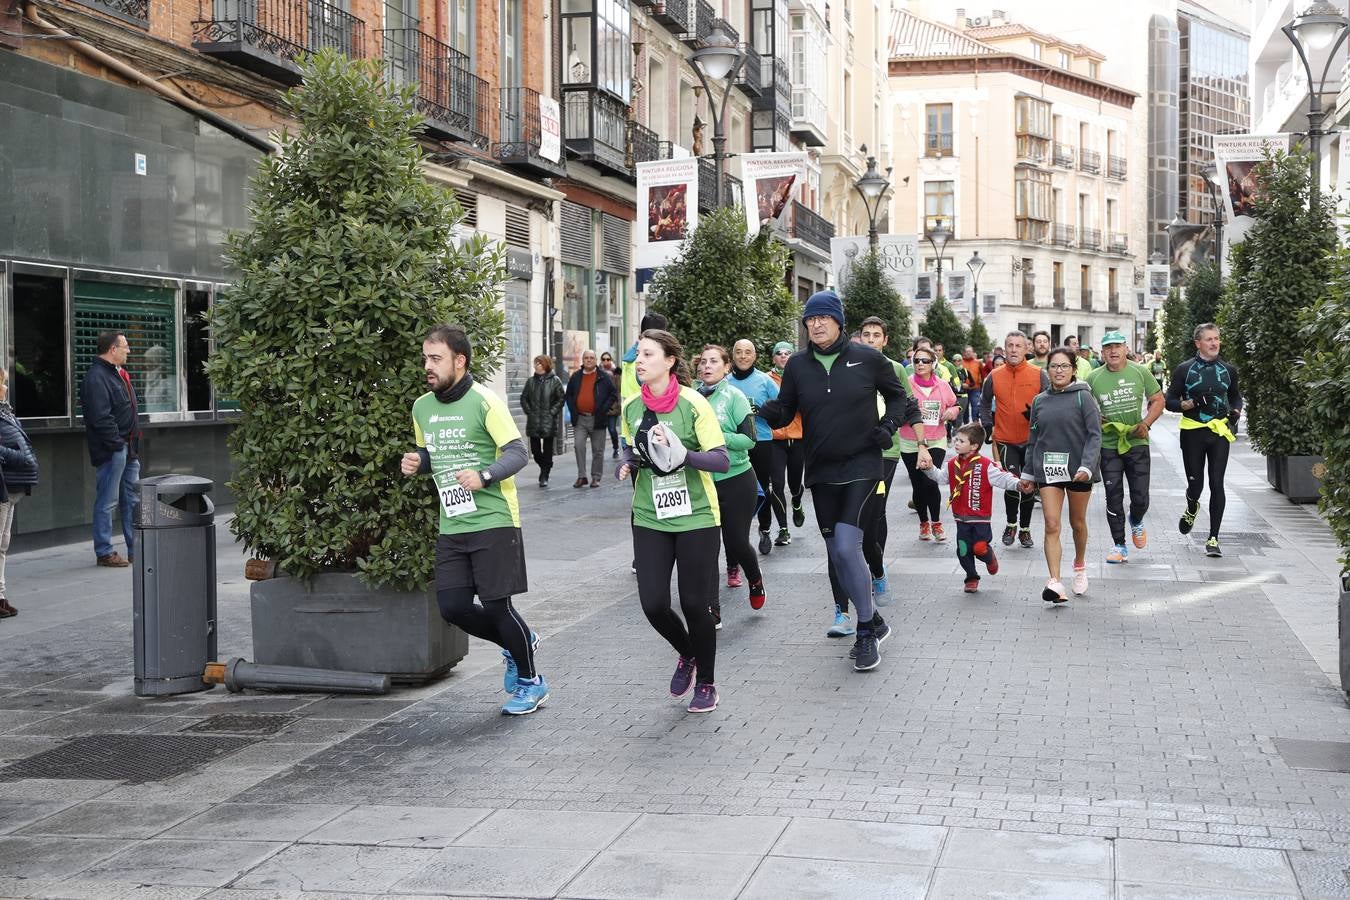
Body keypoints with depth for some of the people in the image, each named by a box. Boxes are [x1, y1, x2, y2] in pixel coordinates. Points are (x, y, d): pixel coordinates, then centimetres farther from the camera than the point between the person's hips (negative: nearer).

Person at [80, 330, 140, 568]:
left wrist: (133, 442, 16)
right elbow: (100, 417, -22)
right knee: (107, 502, -3)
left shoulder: (118, 374, 18)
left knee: (133, 500, 13)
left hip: (128, 449, 10)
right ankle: (104, 552, 3)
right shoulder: (96, 377, -15)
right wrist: (117, 444, -20)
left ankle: (136, 550, 20)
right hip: (111, 450, -10)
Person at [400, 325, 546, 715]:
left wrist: (484, 475, -29)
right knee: (452, 607, 1)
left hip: (493, 520, -6)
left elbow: (517, 453, -13)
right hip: (451, 525, 7)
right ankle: (515, 644, 28)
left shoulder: (483, 401, -11)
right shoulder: (422, 407, 10)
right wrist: (416, 462, 2)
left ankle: (530, 681, 18)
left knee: (496, 605, -4)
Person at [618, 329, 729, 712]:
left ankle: (705, 683, 23)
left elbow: (722, 460, -16)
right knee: (653, 603, -3)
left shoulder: (693, 404, -12)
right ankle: (687, 654, 29)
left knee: (695, 604, 1)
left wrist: (682, 454, -31)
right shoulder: (632, 407, 3)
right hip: (650, 518, 4)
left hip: (696, 517, -4)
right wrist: (626, 464, -3)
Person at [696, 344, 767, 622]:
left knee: (737, 542, 1)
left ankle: (755, 580, 34)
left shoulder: (734, 396, -7)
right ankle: (712, 611, 6)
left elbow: (749, 439, -13)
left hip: (735, 480, -3)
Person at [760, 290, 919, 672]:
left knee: (847, 547, -17)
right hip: (821, 472, 4)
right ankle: (873, 621, 28)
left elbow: (897, 395, 10)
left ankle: (866, 631, -1)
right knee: (837, 553, 8)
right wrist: (770, 412, -17)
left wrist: (888, 425, -6)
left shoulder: (867, 358, -4)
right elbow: (786, 410, 5)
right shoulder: (798, 364, 2)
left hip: (861, 467, -4)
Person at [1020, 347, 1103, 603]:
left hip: (1078, 469, -2)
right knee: (1052, 526, -10)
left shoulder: (1083, 397, -5)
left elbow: (1094, 435, -9)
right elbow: (1033, 439, 14)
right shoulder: (1040, 401, 7)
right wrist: (1028, 473, 15)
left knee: (1078, 522, 16)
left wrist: (1087, 466, -21)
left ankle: (1079, 567, 41)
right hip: (1048, 469, 2)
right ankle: (1055, 583, -16)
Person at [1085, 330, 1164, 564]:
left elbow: (1158, 400, 5)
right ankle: (1119, 546, 13)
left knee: (1140, 498, 1)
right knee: (1114, 498, 2)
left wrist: (1146, 423, -9)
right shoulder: (1094, 378, 1)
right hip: (1108, 446, 1)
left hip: (1137, 443, 0)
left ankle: (1136, 523, 36)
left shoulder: (1140, 372, -1)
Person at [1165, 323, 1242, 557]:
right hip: (1193, 432, -1)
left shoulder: (1228, 370, 8)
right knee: (1195, 484, 3)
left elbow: (1236, 397, 24)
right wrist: (1192, 402, -17)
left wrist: (1235, 412, 2)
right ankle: (1191, 509, 41)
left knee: (1216, 484, -7)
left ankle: (1213, 538, -1)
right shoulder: (1185, 369, 0)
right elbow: (1170, 402, 1)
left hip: (1219, 432, 1)